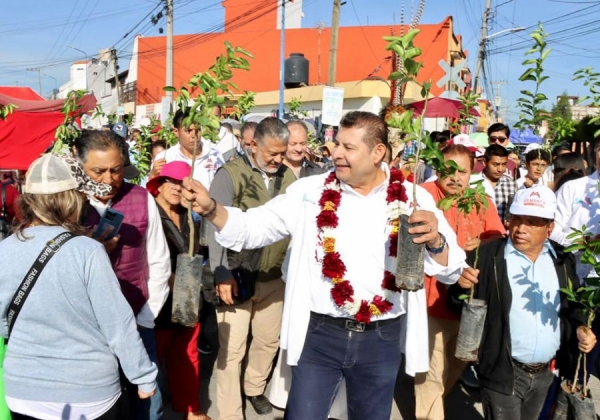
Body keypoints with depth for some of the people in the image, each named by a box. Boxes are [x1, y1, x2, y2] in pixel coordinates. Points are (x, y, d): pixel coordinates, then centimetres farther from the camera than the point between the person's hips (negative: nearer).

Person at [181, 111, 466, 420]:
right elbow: (252, 228, -2)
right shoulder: (310, 191, -3)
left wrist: (435, 240, -25)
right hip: (319, 334, -1)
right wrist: (211, 208, -20)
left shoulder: (413, 198, -3)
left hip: (382, 339, 1)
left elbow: (451, 270, -3)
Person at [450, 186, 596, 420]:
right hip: (503, 371, -5)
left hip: (546, 372, 5)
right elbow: (460, 304, -10)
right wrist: (462, 287, -31)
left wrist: (580, 328, -4)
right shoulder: (486, 256, -13)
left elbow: (573, 305, 14)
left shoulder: (562, 260, 2)